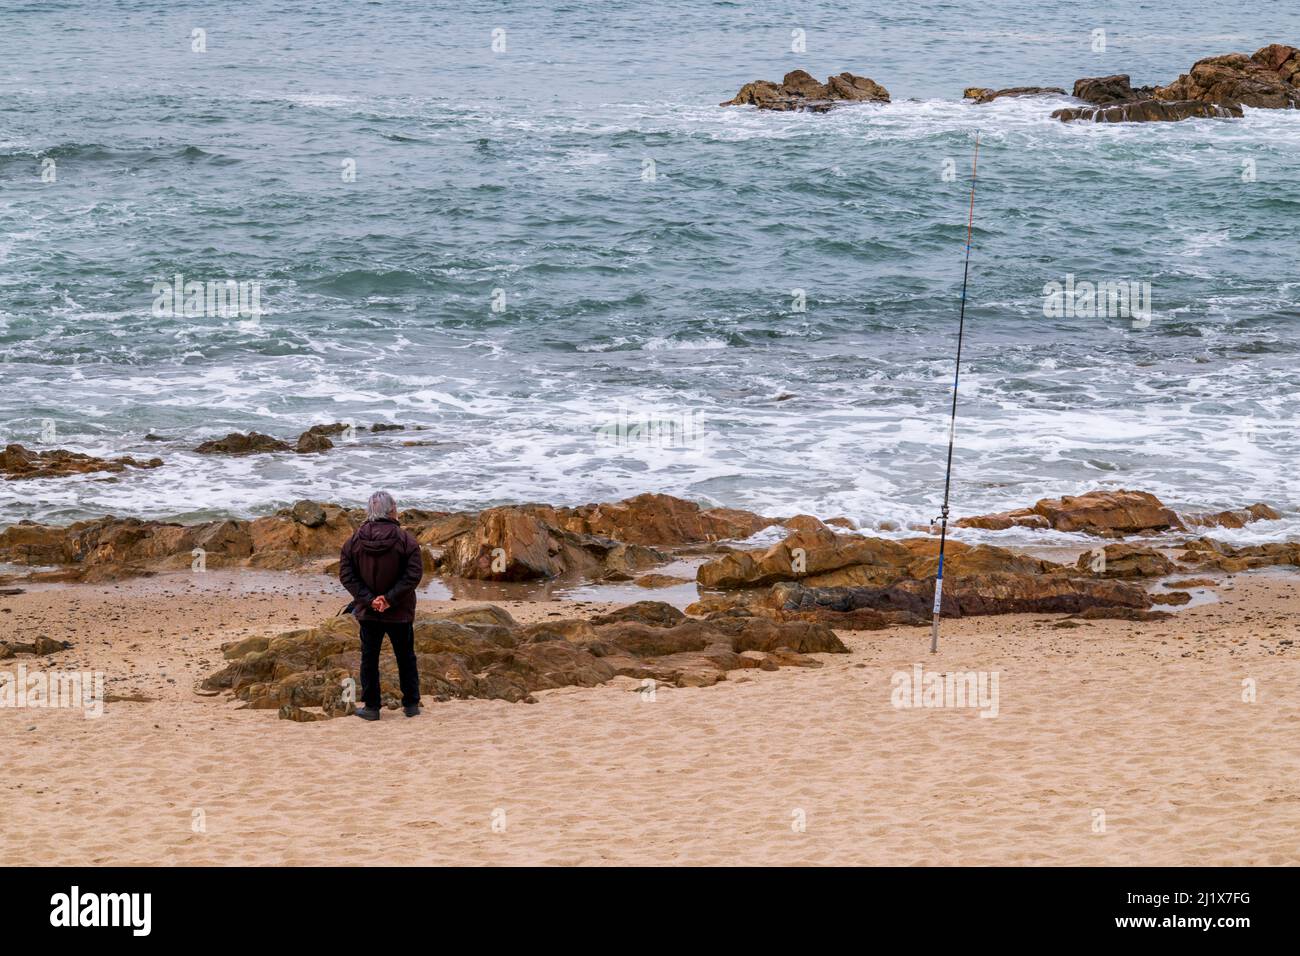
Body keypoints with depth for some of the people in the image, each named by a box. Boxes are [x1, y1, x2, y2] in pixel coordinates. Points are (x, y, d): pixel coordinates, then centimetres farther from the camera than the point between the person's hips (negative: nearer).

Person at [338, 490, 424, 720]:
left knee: (369, 657, 10)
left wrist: (368, 599, -11)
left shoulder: (355, 540, -4)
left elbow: (346, 574, -7)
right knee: (406, 657, 13)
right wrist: (390, 598, -16)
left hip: (368, 612, 1)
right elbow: (414, 574, -17)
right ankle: (411, 704, 18)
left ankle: (371, 707, 11)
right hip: (400, 613, -1)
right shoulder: (404, 539, -12)